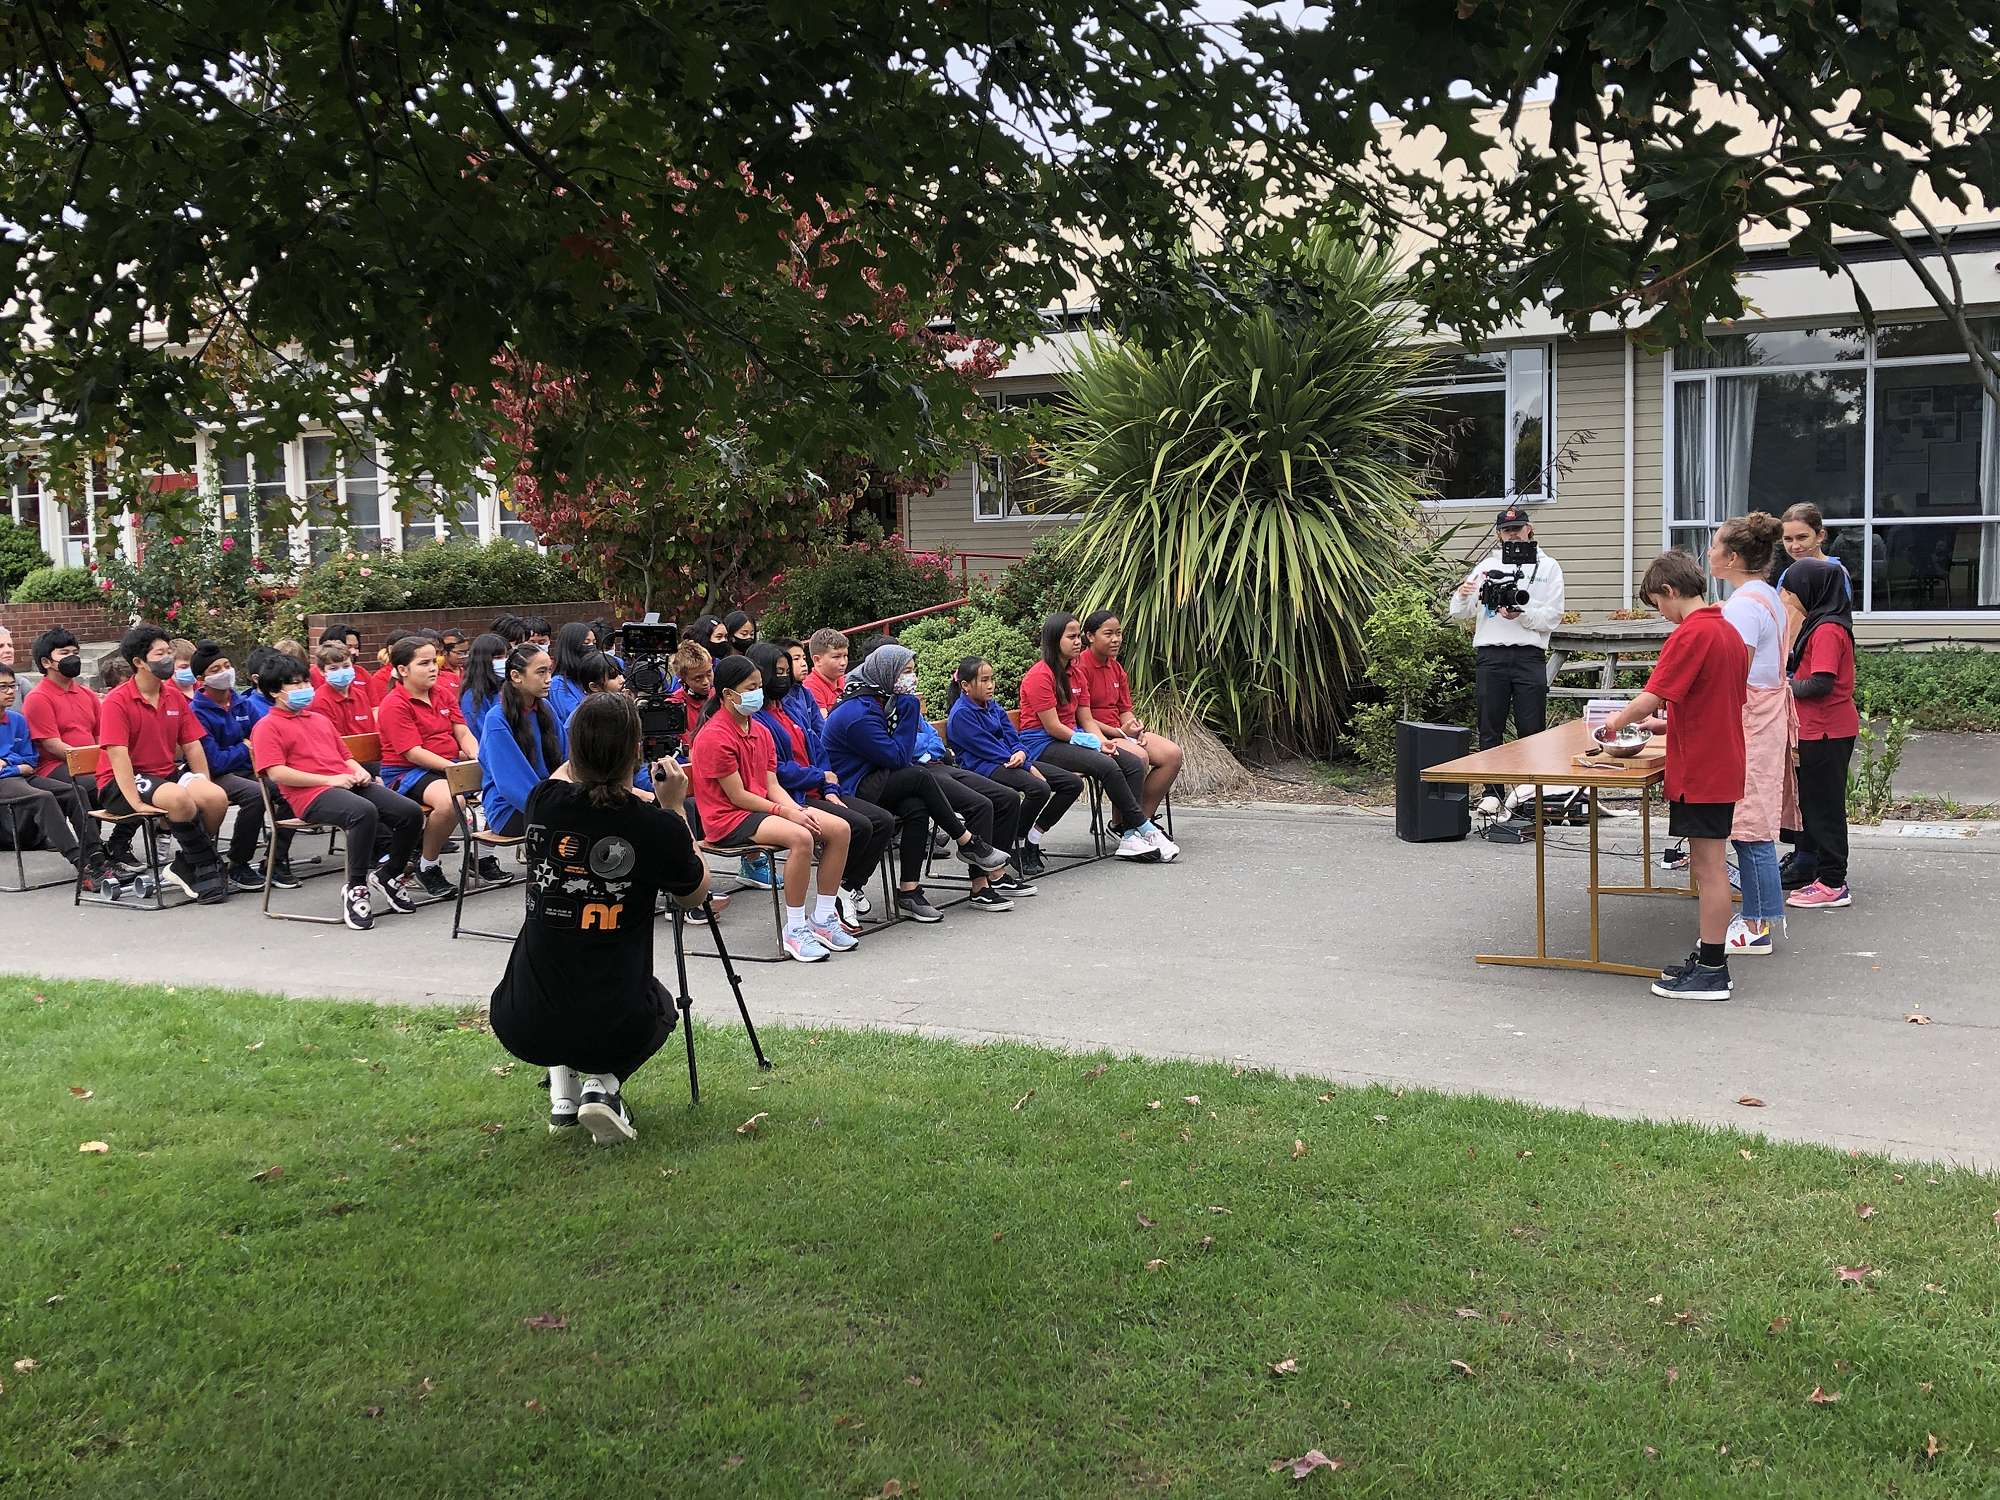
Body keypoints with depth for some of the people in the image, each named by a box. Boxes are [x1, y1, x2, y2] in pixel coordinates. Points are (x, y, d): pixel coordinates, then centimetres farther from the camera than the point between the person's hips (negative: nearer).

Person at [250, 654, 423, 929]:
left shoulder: (320, 719, 31)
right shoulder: (267, 726, 6)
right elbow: (276, 773, -8)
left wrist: (360, 771, 11)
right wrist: (330, 780, -13)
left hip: (347, 784, 8)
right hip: (311, 794, -7)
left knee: (411, 812, -12)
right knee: (364, 811, -39)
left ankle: (388, 875, 9)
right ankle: (355, 889, -26)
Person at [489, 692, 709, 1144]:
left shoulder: (543, 801, -2)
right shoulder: (657, 826, -12)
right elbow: (696, 895, 9)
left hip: (522, 1027, 4)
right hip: (615, 1030, -3)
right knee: (657, 1002, 33)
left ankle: (563, 1088, 21)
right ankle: (605, 1082, 6)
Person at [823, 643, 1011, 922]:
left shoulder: (878, 700, 12)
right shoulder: (858, 714, -20)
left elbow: (898, 755, 12)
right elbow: (898, 757, -18)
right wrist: (909, 710, -13)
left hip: (871, 781, 9)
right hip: (850, 791, -9)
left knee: (917, 809, -20)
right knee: (921, 777, -23)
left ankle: (908, 893, -22)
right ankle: (968, 843, -10)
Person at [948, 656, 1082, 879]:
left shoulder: (993, 706, 18)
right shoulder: (961, 714, -9)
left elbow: (1013, 737, 15)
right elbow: (989, 749, -13)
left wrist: (1021, 753, -11)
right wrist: (1029, 768, -14)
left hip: (1011, 761, 9)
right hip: (982, 767, -9)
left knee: (1073, 783, -3)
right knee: (1039, 789, -35)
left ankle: (1033, 840, 1)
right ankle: (1018, 846, -12)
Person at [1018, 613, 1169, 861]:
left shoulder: (1077, 674, 14)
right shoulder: (1039, 676, -13)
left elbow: (1087, 719, 12)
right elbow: (1053, 727, -16)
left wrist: (1103, 742, -8)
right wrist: (1094, 743, -12)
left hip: (1071, 739, 9)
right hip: (1041, 745, -9)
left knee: (1134, 764, -11)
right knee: (1107, 766, -28)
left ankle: (1128, 836, -18)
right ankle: (1146, 830, -18)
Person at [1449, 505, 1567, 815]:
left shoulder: (1547, 567, 10)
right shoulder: (1486, 566, 15)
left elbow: (1553, 616, 1)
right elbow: (1459, 614, 12)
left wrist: (1521, 614, -15)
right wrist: (1462, 595, -10)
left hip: (1529, 656, -1)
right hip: (1490, 655, 2)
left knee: (1532, 729, -1)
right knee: (1490, 728, 3)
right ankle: (1492, 792, 9)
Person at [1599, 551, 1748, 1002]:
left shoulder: (1690, 634, -17)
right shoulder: (1727, 630, 13)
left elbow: (1651, 699, -21)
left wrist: (1618, 720, -1)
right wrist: (1665, 723, 18)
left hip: (1699, 773, -10)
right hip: (1724, 768, 10)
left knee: (1709, 868, -4)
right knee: (1708, 865, 15)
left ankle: (1711, 973, 1)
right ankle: (1709, 958, 23)